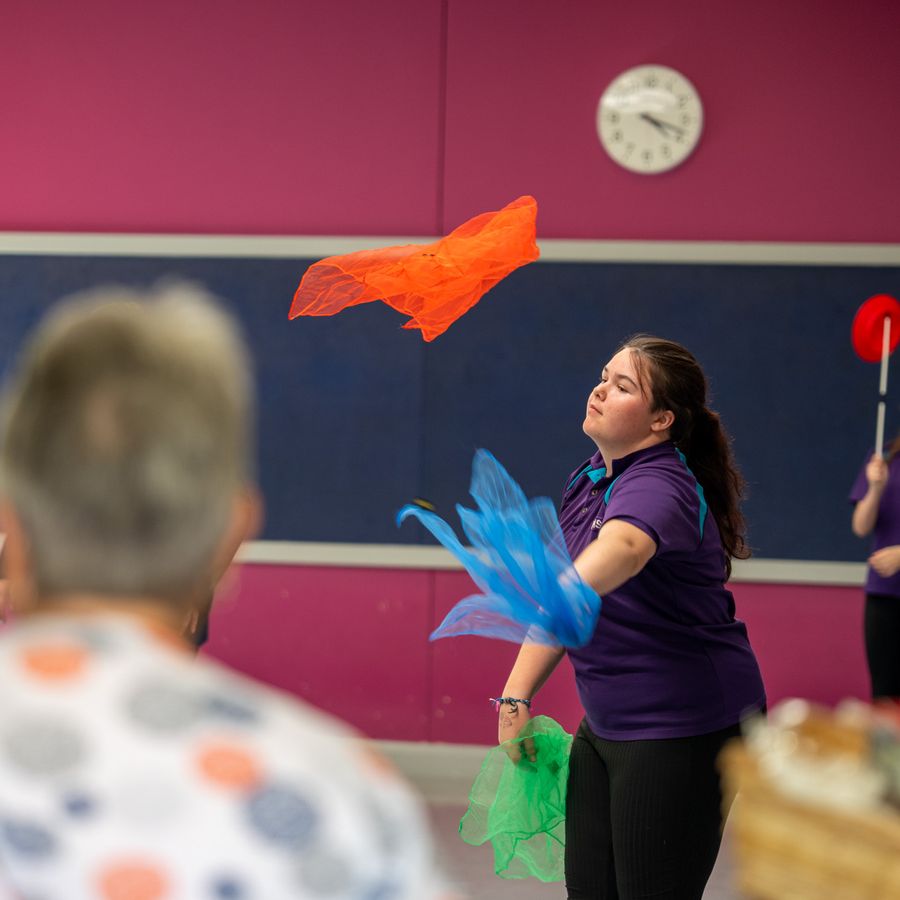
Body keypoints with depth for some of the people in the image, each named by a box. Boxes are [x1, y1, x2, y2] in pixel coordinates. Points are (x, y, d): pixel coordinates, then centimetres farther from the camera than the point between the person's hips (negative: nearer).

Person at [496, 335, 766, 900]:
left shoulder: (658, 486, -22)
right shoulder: (589, 480, 6)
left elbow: (623, 547, -46)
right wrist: (517, 697, 7)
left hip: (681, 726, -9)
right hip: (606, 724, 9)